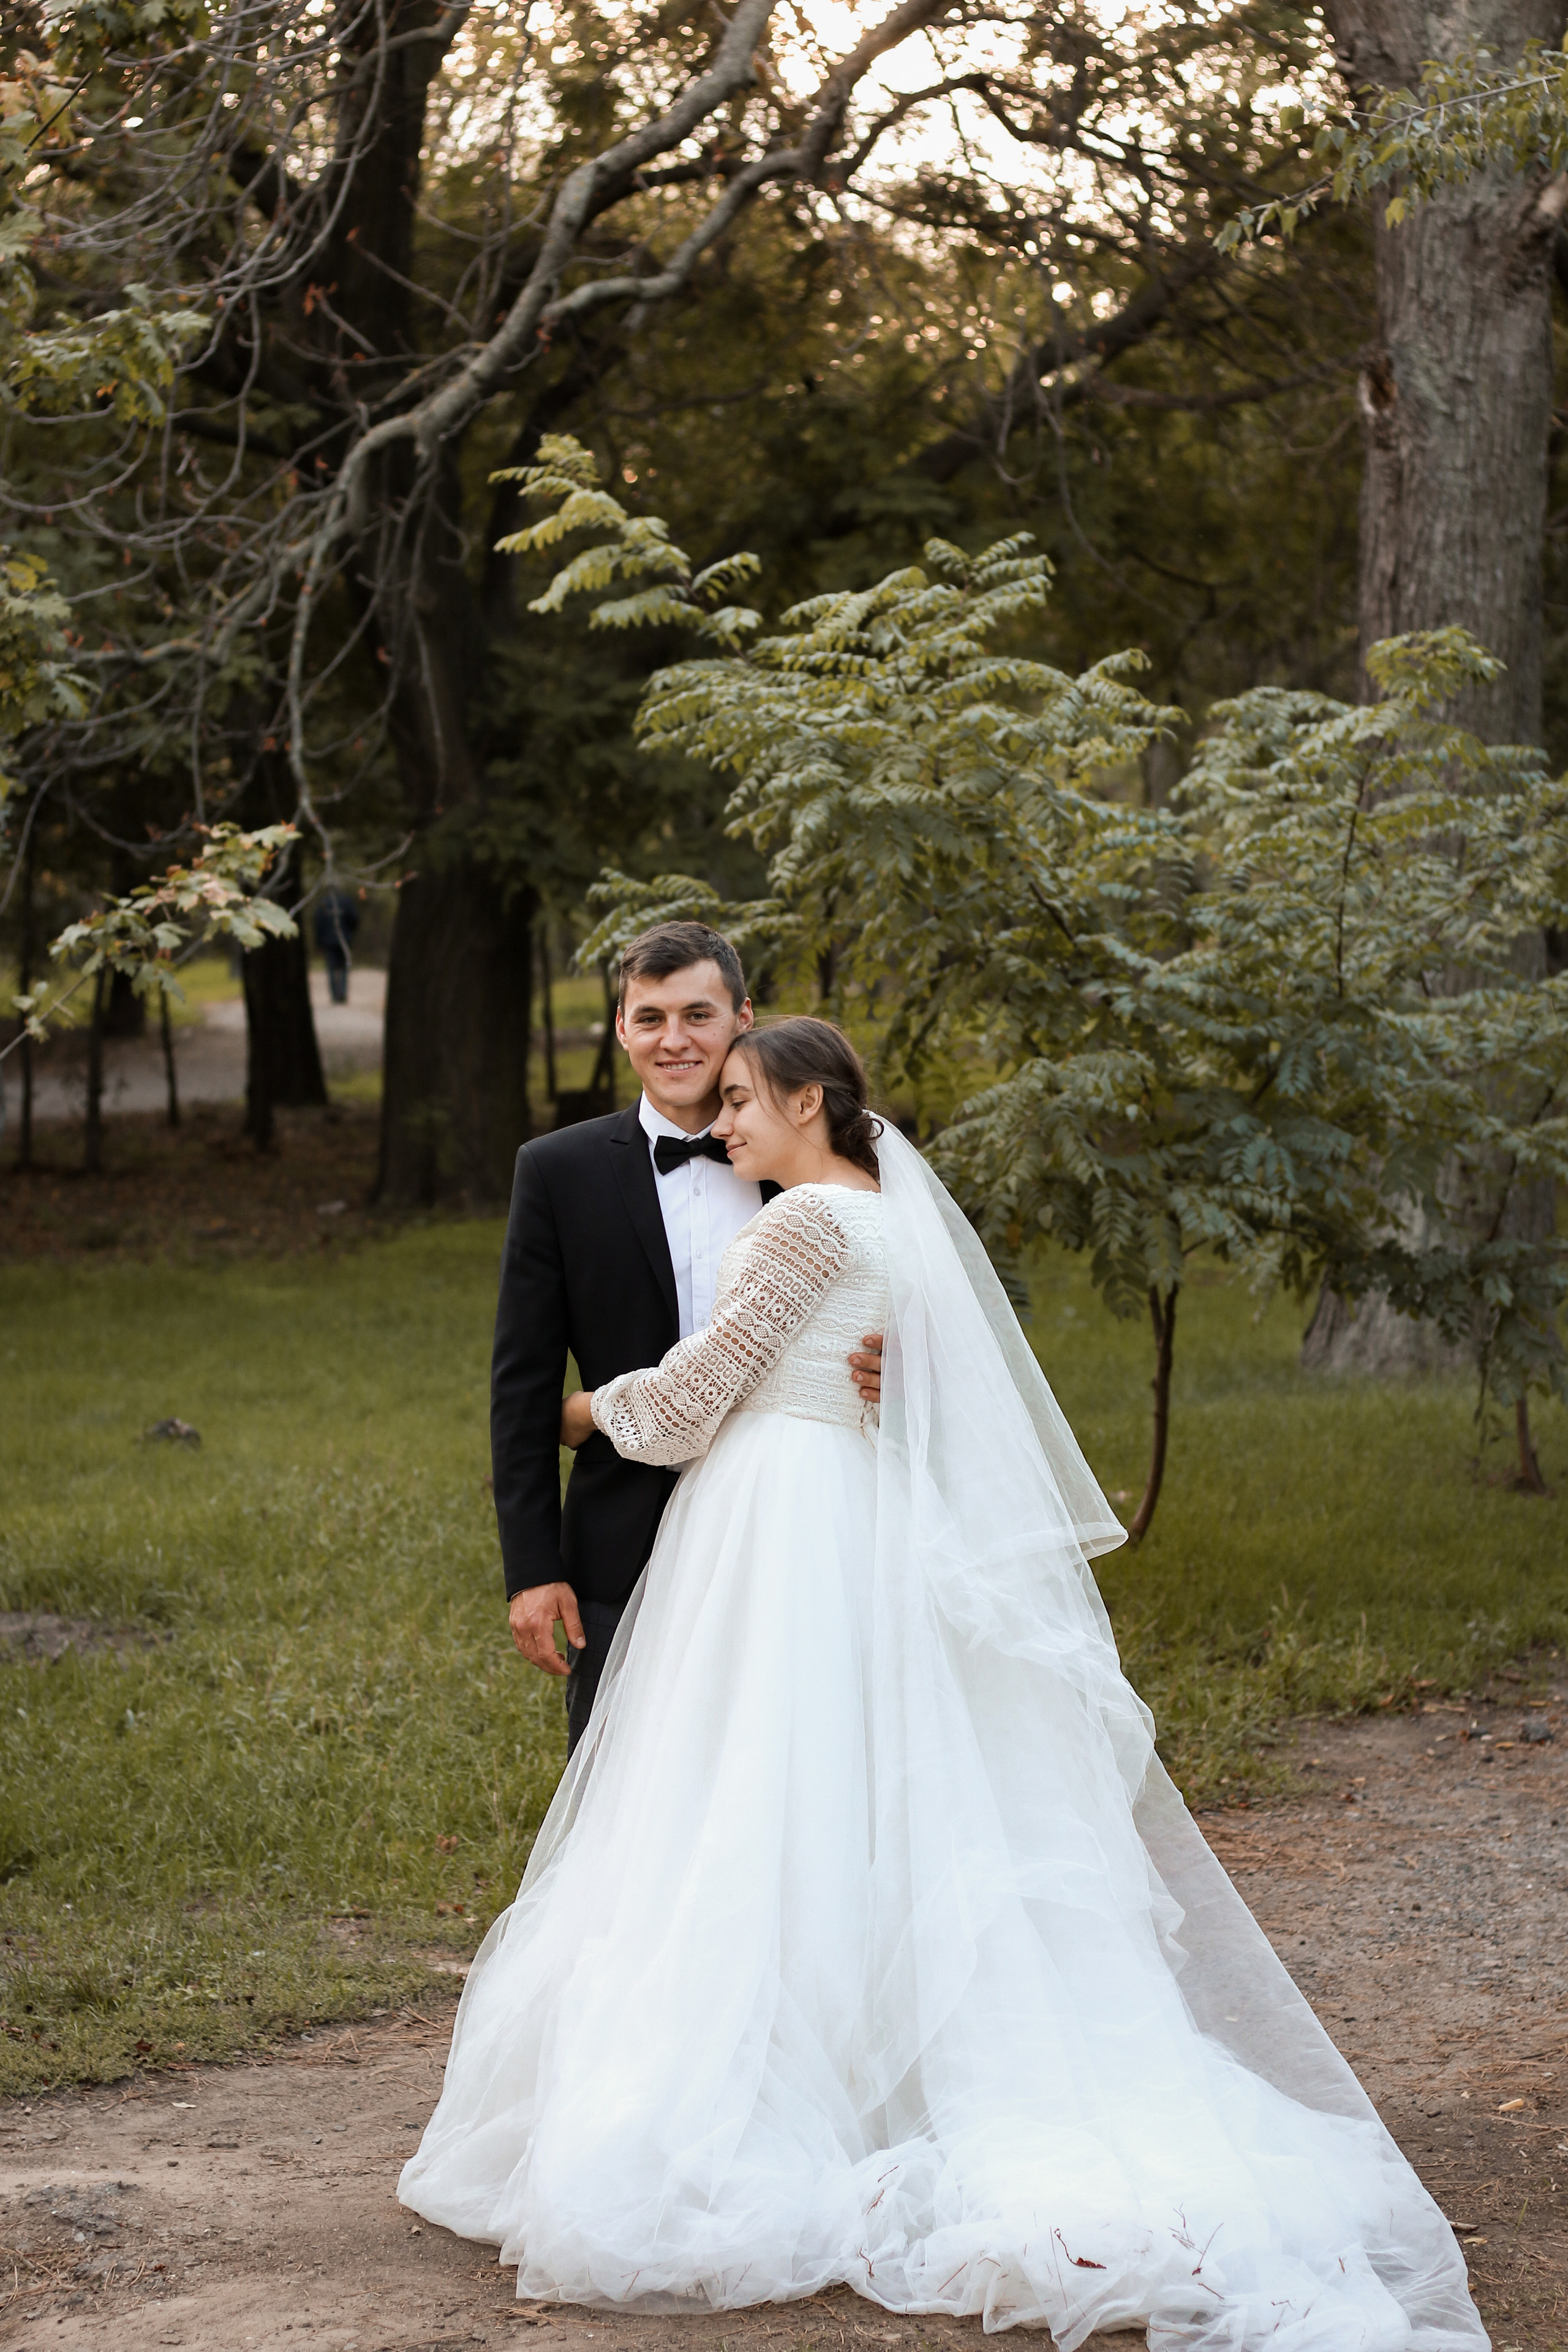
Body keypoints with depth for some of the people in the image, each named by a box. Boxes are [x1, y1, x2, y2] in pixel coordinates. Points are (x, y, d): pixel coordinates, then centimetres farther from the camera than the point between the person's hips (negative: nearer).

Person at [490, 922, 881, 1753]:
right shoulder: (559, 1171, -1)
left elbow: (852, 1330, 12)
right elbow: (524, 1382, -1)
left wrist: (880, 1370, -13)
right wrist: (532, 1568, -6)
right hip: (627, 1558, -2)